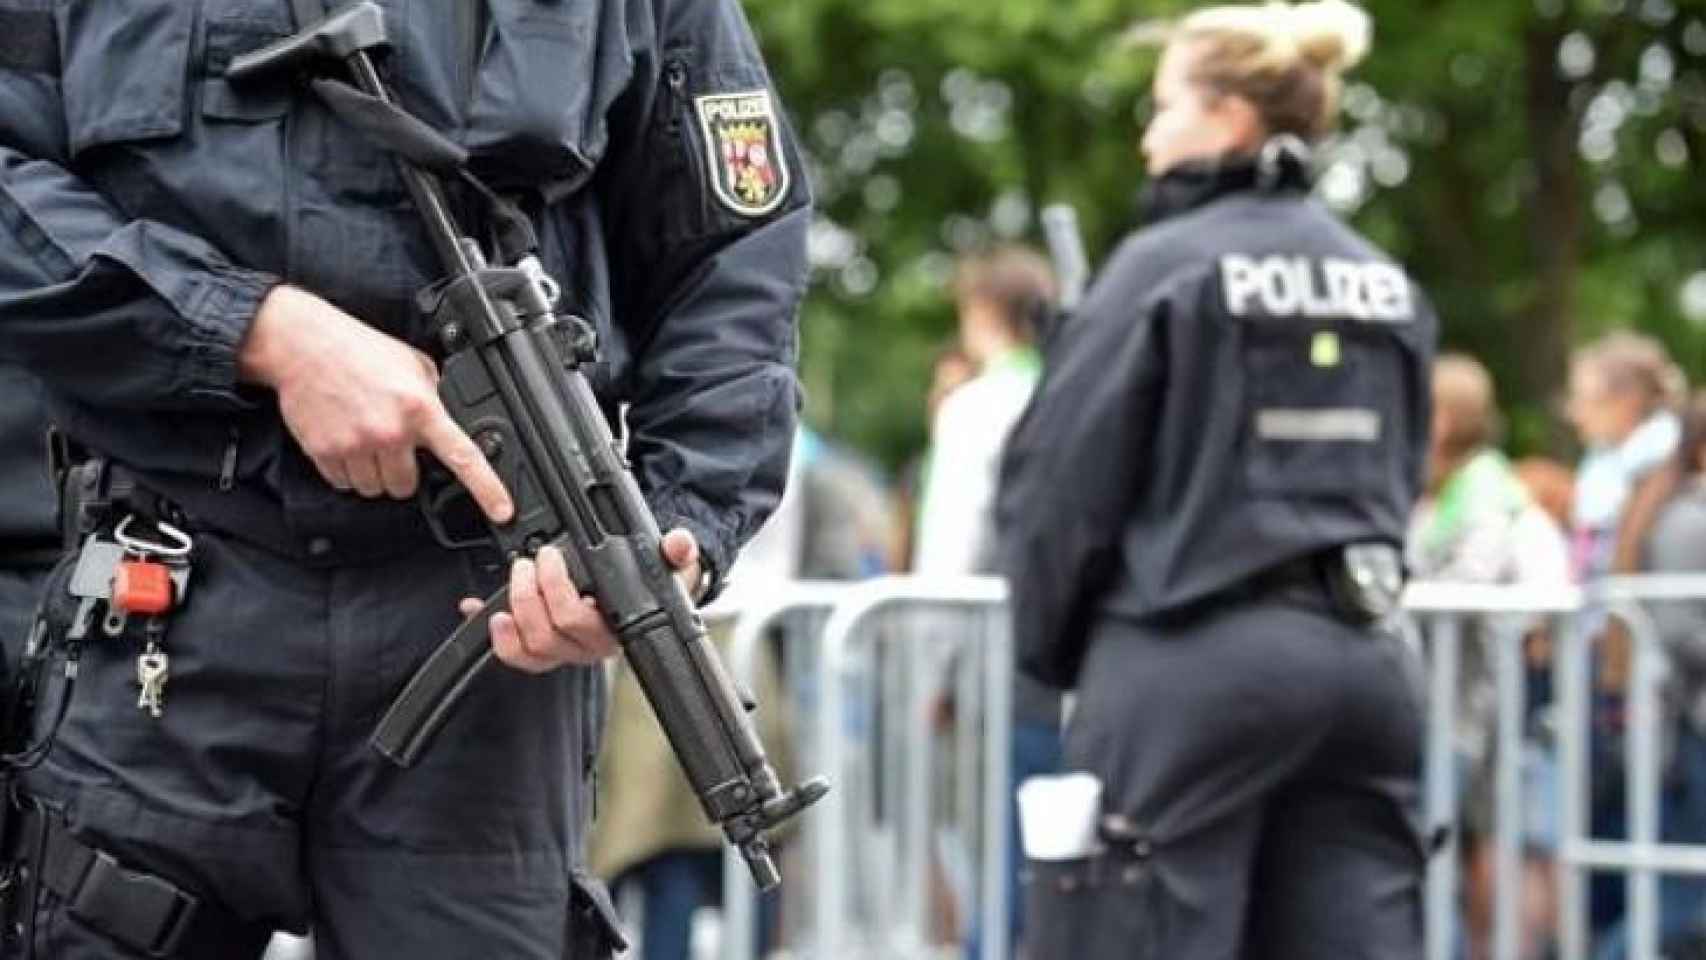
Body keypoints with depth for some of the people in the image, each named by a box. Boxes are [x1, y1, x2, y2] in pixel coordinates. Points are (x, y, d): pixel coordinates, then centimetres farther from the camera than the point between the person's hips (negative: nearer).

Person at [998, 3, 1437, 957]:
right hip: (1365, 658, 6)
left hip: (1194, 662, -6)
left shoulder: (1168, 267, -7)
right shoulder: (1387, 286, 12)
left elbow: (1062, 480, -5)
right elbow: (1399, 481, 15)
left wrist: (1053, 647, 8)